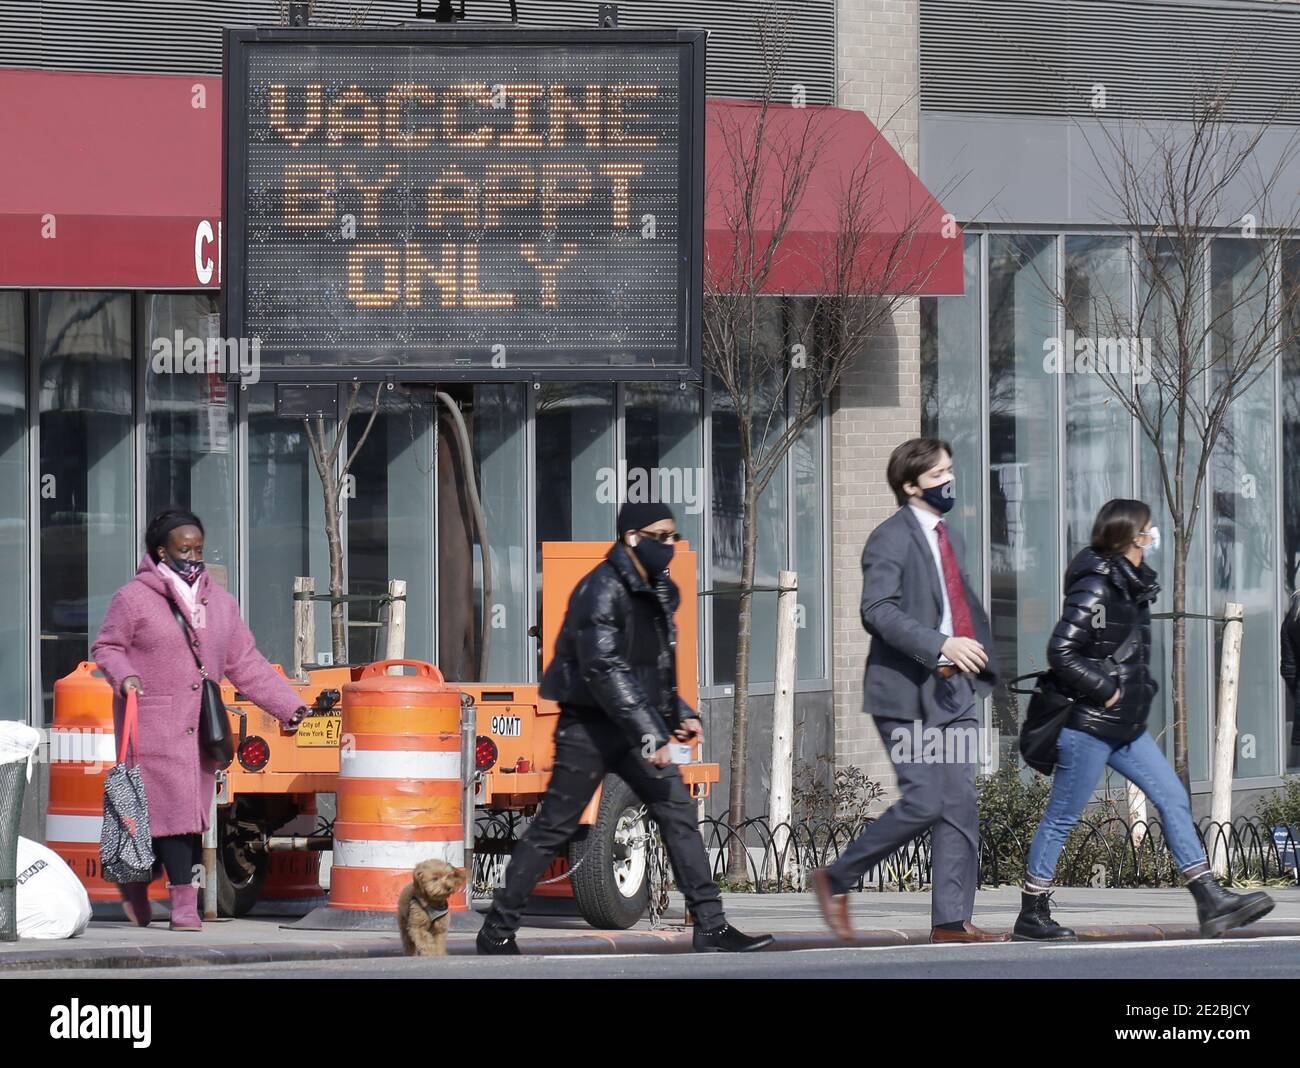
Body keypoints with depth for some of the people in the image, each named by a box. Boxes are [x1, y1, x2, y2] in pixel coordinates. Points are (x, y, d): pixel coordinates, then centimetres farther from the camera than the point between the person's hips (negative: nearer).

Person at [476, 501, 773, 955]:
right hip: (590, 726, -8)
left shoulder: (656, 591, 12)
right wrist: (649, 737, -27)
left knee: (678, 813, -1)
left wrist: (679, 714, 13)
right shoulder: (603, 591, -17)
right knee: (554, 827, -3)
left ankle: (711, 929, -1)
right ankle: (497, 930, 6)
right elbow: (605, 671, -24)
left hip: (635, 726, 8)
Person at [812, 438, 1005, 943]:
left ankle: (951, 920, 5)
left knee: (960, 806, 3)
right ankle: (836, 881, 4)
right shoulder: (891, 538, -9)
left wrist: (979, 666, 16)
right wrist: (939, 645, -29)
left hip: (954, 692, 8)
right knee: (923, 803, -12)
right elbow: (877, 611, -21)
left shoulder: (948, 537, 18)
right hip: (907, 692, -8)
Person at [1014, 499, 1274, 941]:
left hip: (1125, 726, 10)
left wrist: (1138, 690, 12)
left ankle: (1211, 903, 3)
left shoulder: (1129, 586, 12)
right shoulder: (1095, 589, -17)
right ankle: (1030, 917, 8)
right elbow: (1060, 652, -23)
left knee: (1173, 799, 4)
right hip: (1088, 726, -10)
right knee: (1062, 817, -1)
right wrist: (1107, 690, -18)